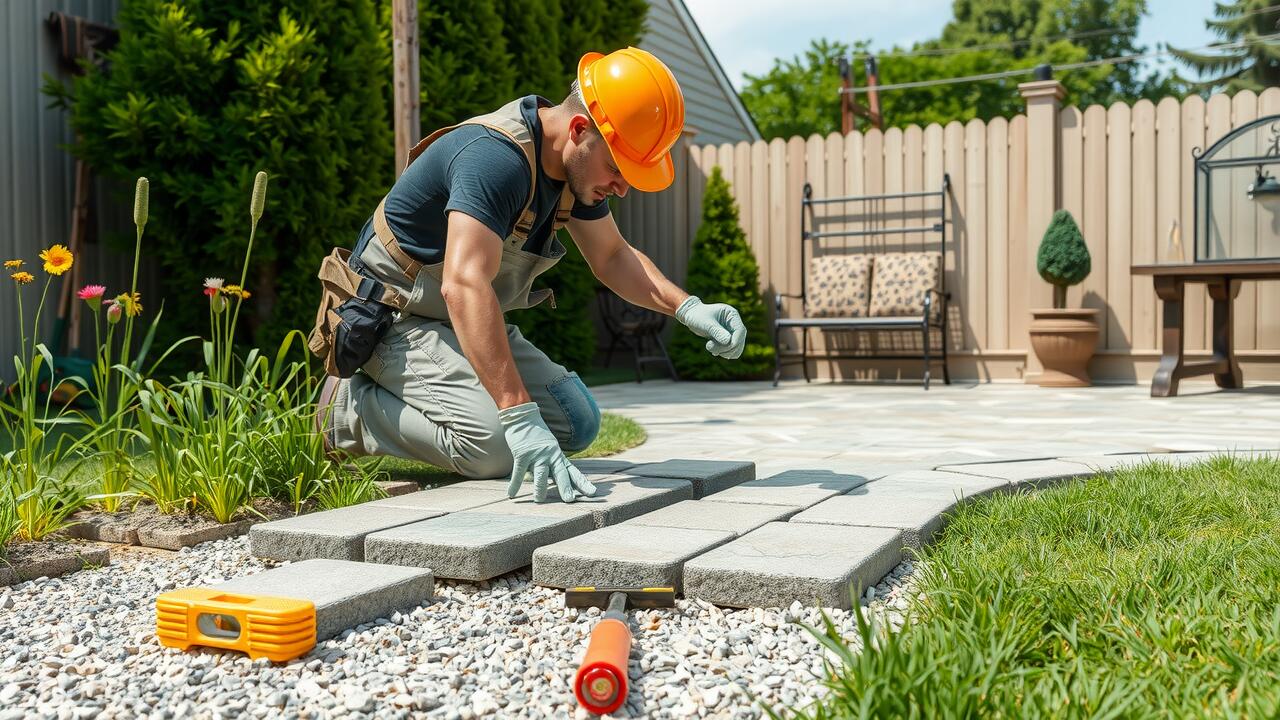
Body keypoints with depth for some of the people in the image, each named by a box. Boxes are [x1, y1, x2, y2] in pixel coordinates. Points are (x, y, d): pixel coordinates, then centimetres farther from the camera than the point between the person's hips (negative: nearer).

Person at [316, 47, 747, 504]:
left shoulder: (577, 165, -2)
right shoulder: (496, 157, -31)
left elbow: (612, 256, 11)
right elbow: (464, 285, -43)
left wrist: (687, 308, -6)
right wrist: (520, 418, -49)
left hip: (471, 323, 9)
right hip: (396, 318, -9)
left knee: (577, 423, 0)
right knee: (496, 446, -28)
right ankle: (349, 409, -4)